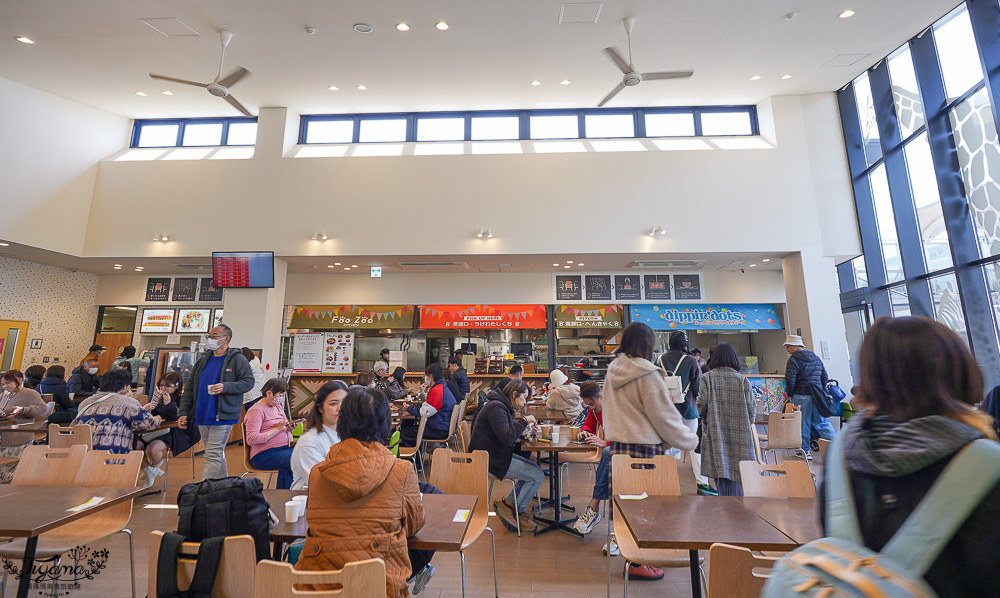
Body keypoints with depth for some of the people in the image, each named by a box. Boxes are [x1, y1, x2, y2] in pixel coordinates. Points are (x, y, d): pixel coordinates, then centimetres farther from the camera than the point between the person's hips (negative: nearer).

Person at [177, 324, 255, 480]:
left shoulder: (237, 359, -4)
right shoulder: (203, 360, 14)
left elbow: (248, 382, -9)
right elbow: (189, 388, 15)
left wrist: (225, 387, -22)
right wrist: (183, 412, 8)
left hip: (222, 416, -7)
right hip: (202, 416, 7)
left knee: (213, 455, -7)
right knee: (218, 455, 15)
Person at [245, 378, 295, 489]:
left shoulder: (278, 407, 18)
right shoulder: (255, 411, -5)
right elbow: (251, 439, -15)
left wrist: (288, 428, 4)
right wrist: (277, 429, -16)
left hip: (285, 448, 8)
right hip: (264, 455, -7)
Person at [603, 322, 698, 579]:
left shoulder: (613, 371, 7)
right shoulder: (647, 374, -15)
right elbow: (664, 415, -9)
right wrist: (689, 439, 4)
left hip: (618, 444, 7)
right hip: (644, 446, -7)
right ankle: (637, 563, 15)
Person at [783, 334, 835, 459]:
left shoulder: (793, 360, -11)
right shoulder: (816, 357, 13)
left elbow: (790, 381, -17)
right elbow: (824, 377, 17)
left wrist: (789, 394, -2)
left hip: (801, 397, -6)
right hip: (817, 396, 7)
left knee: (803, 424, 3)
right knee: (821, 421, 15)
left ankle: (806, 450, 9)